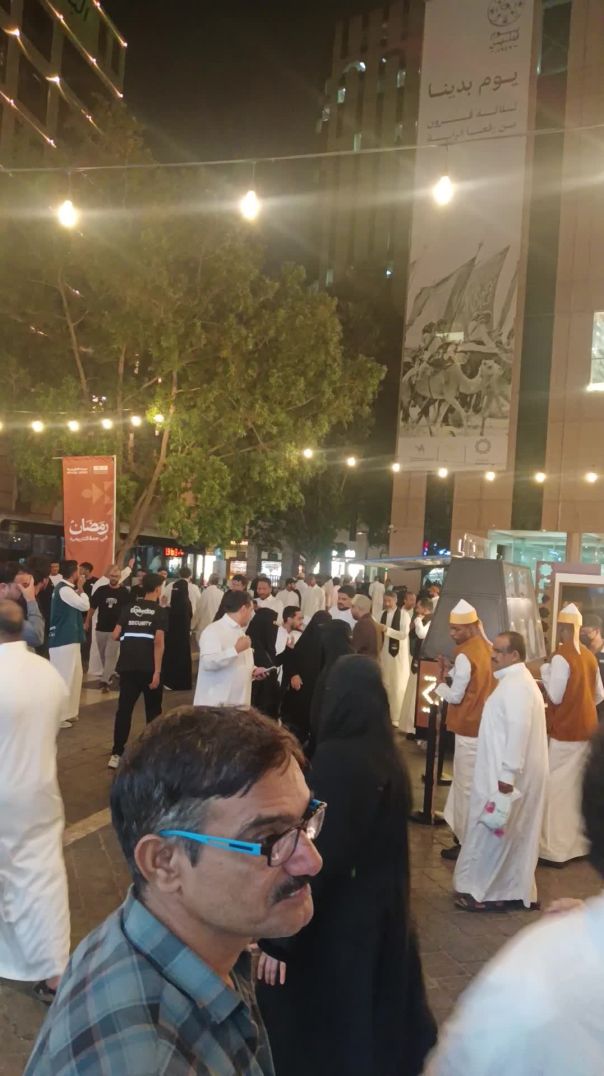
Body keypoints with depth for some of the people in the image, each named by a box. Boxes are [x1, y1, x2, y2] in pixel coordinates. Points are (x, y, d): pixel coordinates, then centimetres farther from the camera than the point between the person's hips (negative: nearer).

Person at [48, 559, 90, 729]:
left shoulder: (66, 588, 12)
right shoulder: (64, 589, -18)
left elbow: (77, 605, 11)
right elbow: (85, 605, -17)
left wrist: (78, 590, 0)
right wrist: (81, 589, -4)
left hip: (69, 638, 10)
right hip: (64, 639, -10)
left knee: (74, 675, 16)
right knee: (64, 677, -4)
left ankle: (67, 712, 26)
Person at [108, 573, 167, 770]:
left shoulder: (129, 607, 7)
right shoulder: (160, 611, -5)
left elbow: (115, 635, 4)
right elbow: (158, 642, -15)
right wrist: (157, 672, -16)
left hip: (128, 667, 3)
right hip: (149, 669, -3)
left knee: (124, 709, 6)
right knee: (153, 710, 13)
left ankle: (116, 754, 2)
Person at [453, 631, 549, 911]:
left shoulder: (515, 685, -21)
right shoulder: (516, 680, 13)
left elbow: (518, 730, -27)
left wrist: (507, 774, -26)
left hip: (507, 773, -10)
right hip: (508, 770, 10)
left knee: (492, 830, 1)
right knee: (509, 832, 16)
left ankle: (483, 891, 11)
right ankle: (510, 889, 25)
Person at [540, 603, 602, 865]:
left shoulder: (561, 656, -17)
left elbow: (555, 696, -15)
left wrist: (545, 670, -4)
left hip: (564, 731, -7)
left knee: (558, 786, -1)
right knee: (578, 785, 16)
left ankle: (556, 848, 2)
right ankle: (578, 841, 25)